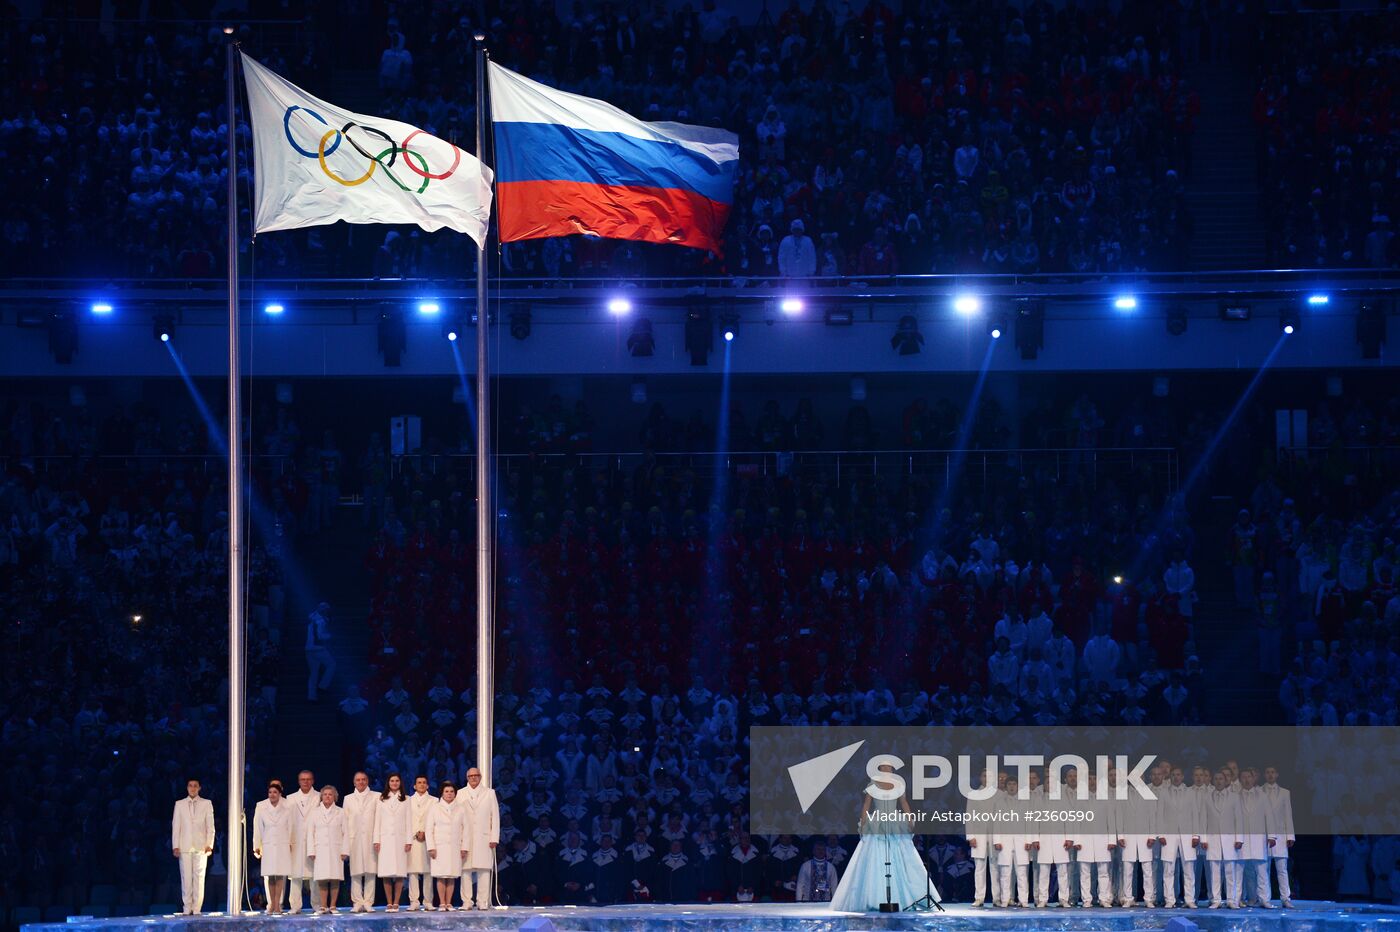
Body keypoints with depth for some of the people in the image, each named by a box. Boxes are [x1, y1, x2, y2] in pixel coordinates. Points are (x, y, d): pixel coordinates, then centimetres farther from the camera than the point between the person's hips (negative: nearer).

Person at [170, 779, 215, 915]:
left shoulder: (206, 804, 10)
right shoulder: (180, 804, 12)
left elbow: (210, 826, 7)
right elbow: (175, 826, 9)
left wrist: (209, 844, -4)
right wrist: (175, 846, 0)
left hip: (201, 847, -1)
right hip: (185, 847, 1)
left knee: (199, 878, -4)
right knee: (186, 878, -5)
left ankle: (196, 909, -2)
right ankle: (187, 908, -3)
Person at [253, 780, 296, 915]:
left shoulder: (288, 807, 1)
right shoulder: (261, 807, 3)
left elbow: (291, 826, 7)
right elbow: (257, 828, 5)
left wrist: (291, 843, 8)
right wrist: (257, 846, 2)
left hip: (283, 845, -1)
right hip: (267, 846, 1)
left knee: (280, 876, -6)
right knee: (269, 877, -1)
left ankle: (277, 905, -5)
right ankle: (271, 904, 4)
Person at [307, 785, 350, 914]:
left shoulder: (340, 812, 10)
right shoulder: (315, 813, 11)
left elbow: (345, 833, 7)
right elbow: (310, 833, 8)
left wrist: (345, 851, -1)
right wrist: (311, 852, 0)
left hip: (335, 850, 0)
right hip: (320, 849, 0)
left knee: (335, 879, -5)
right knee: (322, 879, -7)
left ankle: (332, 906, -2)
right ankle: (323, 906, -6)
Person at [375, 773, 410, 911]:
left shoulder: (405, 800, 10)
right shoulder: (382, 800, 11)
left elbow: (408, 821, 7)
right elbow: (377, 821, 8)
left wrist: (408, 841, 0)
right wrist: (376, 840, 0)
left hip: (400, 839, 0)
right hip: (385, 839, 0)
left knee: (399, 873, -5)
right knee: (386, 873, -4)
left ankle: (396, 903, -3)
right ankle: (389, 903, -2)